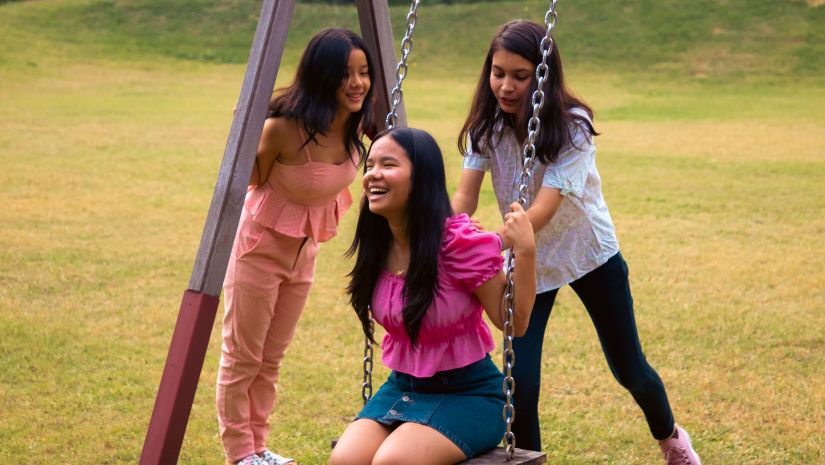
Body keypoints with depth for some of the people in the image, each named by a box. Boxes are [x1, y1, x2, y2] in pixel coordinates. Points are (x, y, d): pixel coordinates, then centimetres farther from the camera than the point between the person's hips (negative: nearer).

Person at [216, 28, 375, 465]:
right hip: (260, 248, -6)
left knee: (271, 359, 17)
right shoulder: (284, 128, -28)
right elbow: (254, 182, -11)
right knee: (241, 359, 5)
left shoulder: (354, 125, -9)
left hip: (303, 252, 6)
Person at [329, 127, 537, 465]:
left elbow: (514, 321, -16)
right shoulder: (377, 245, -1)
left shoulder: (460, 242, -19)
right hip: (402, 386, 5)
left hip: (468, 392, -5)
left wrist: (525, 252, -25)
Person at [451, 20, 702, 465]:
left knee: (628, 368, 14)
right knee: (520, 379, -12)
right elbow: (463, 197, -23)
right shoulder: (486, 126, -14)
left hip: (589, 255, -2)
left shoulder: (572, 127, -26)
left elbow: (542, 210, -37)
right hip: (528, 261, 2)